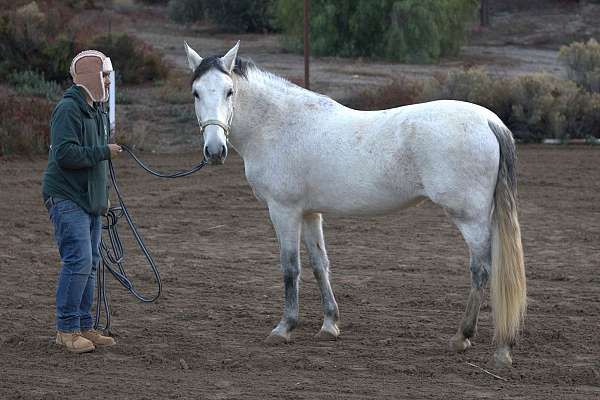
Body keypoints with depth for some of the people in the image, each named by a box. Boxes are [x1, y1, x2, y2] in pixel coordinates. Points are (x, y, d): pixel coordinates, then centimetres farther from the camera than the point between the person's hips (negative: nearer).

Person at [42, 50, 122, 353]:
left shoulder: (97, 110, 17)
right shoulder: (68, 109, -15)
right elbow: (65, 153, -26)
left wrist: (103, 197, 23)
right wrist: (104, 152, -19)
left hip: (90, 200, 10)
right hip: (67, 198, -10)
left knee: (89, 264, 10)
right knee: (78, 262, -14)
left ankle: (84, 326, 16)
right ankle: (67, 330, -7)